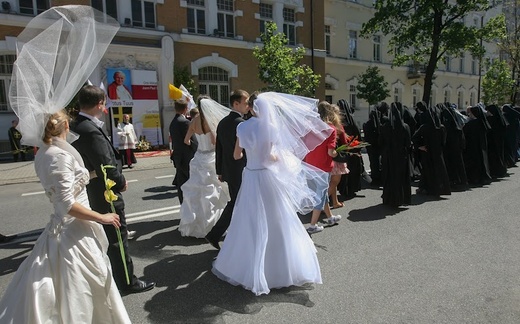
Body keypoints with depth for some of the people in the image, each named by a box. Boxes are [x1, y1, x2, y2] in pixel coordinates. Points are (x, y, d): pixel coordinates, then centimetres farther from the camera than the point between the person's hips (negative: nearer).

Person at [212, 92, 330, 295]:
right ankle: (279, 267, 19)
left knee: (250, 222, 13)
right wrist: (283, 158, 7)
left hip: (250, 177, 3)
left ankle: (245, 265, 24)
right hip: (268, 177, -3)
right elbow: (270, 156, -12)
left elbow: (236, 155, 6)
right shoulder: (271, 127, -8)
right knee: (276, 223, 8)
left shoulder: (243, 127, 1)